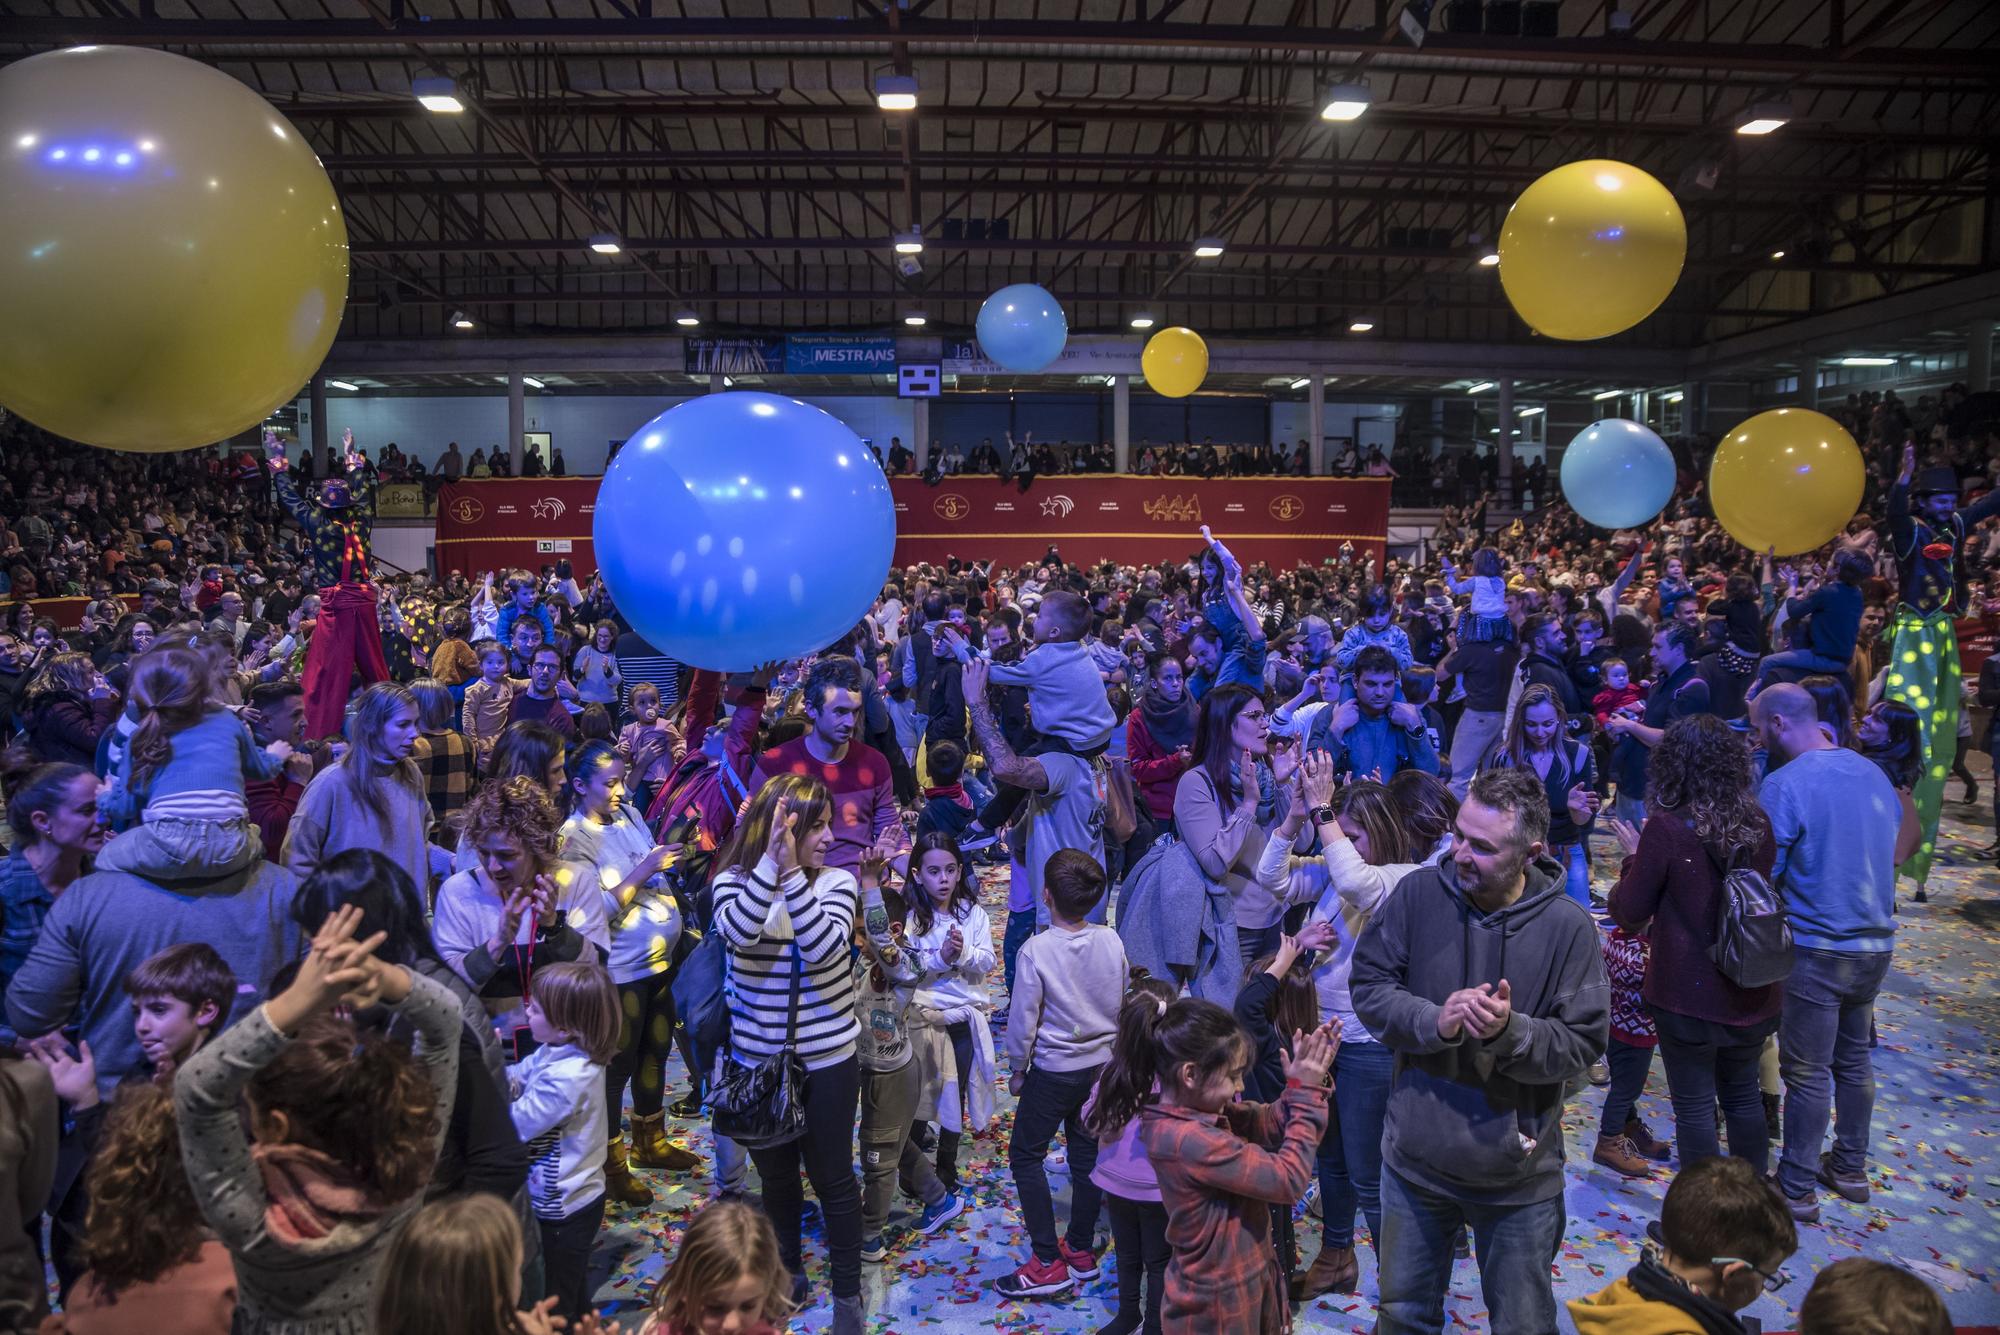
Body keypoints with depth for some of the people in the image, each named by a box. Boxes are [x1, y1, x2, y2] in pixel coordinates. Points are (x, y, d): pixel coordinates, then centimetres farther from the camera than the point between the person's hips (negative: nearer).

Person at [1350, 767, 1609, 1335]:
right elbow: (1368, 985, -8)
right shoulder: (1418, 892, -11)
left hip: (1518, 1177, -1)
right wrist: (1434, 1023, -24)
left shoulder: (1567, 925, -15)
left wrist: (1510, 1031, -30)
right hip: (1416, 1159, 2)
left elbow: (1581, 1044, -13)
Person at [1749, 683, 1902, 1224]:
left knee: (1807, 1072, 2)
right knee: (1854, 1059, 20)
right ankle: (1850, 1167, 34)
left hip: (1817, 949, -7)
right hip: (1877, 942, 7)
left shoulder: (1785, 784, -18)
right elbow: (1889, 850, 17)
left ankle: (1797, 1190, 12)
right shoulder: (1874, 773, 5)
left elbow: (1762, 873, -17)